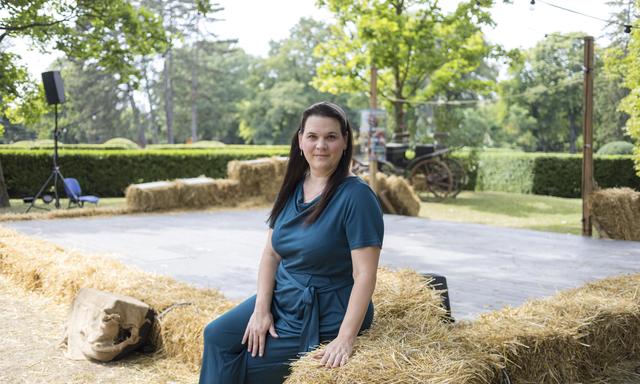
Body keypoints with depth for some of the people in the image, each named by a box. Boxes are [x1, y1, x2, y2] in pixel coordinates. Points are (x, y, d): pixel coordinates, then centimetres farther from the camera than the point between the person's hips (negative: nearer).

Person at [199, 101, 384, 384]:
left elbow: (365, 274, -23)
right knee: (217, 336, -5)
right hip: (281, 298, 7)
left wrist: (345, 339, -27)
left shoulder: (356, 196, -20)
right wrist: (261, 309, -9)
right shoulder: (293, 188, 2)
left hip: (323, 317, -6)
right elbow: (271, 253, 3)